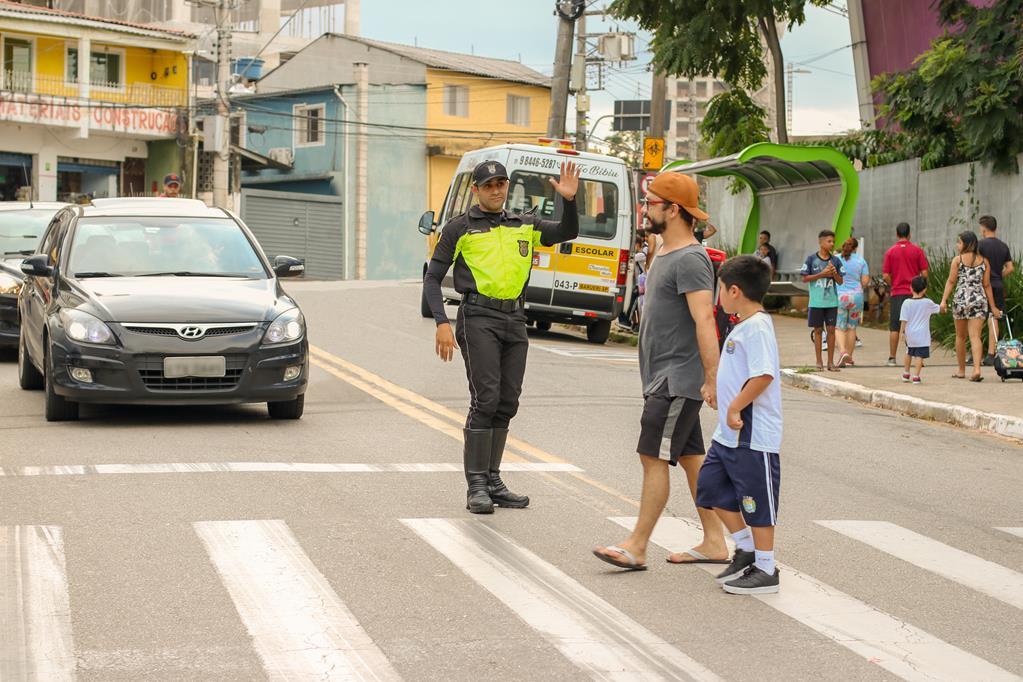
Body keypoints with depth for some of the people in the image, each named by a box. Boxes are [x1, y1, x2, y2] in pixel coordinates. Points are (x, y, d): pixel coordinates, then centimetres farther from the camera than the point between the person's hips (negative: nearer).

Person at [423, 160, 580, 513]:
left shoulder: (523, 225, 16)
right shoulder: (460, 228, 2)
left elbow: (568, 232, 16)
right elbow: (433, 278, 1)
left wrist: (569, 200, -5)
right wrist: (442, 323, -12)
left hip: (515, 320, 5)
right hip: (479, 318, -5)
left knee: (507, 402, 8)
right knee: (485, 398, -13)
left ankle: (492, 480, 18)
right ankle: (476, 487, -8)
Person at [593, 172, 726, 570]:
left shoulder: (690, 259, -17)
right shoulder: (666, 255, 17)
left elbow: (704, 320, -24)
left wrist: (712, 378, -30)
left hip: (678, 381, -10)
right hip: (663, 378, 10)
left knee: (654, 458, -10)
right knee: (691, 458, 11)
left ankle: (636, 547, -8)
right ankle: (714, 542, 16)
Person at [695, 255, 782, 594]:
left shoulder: (757, 327, -18)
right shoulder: (743, 326, 13)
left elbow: (764, 375, -29)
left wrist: (736, 406, -23)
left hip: (753, 435, -10)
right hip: (729, 433, 10)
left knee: (757, 501, 0)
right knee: (712, 488, 15)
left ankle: (766, 569, 10)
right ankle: (746, 548, 27)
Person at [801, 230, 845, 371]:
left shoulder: (835, 260, 5)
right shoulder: (811, 259, -2)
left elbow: (840, 281, 8)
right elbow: (805, 278, -4)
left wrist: (834, 274, -13)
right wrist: (822, 274, -13)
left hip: (832, 301, 2)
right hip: (816, 301, -2)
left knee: (831, 329, 1)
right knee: (818, 330, 4)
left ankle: (830, 362, 7)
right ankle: (819, 362, 12)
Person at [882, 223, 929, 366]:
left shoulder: (890, 252, -1)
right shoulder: (917, 250, -2)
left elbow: (886, 276, -3)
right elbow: (924, 273, -4)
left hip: (896, 293, 0)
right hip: (914, 293, 0)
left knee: (894, 327, 6)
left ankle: (892, 358, 7)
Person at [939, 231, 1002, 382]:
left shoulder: (958, 259, -1)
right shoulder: (984, 261, 7)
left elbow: (951, 281, -6)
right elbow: (986, 285, 6)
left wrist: (944, 300, -6)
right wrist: (993, 307, 10)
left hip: (961, 299, -1)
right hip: (979, 300, 2)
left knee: (961, 336, 13)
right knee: (975, 336, -4)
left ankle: (961, 371, 20)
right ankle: (977, 369, -22)